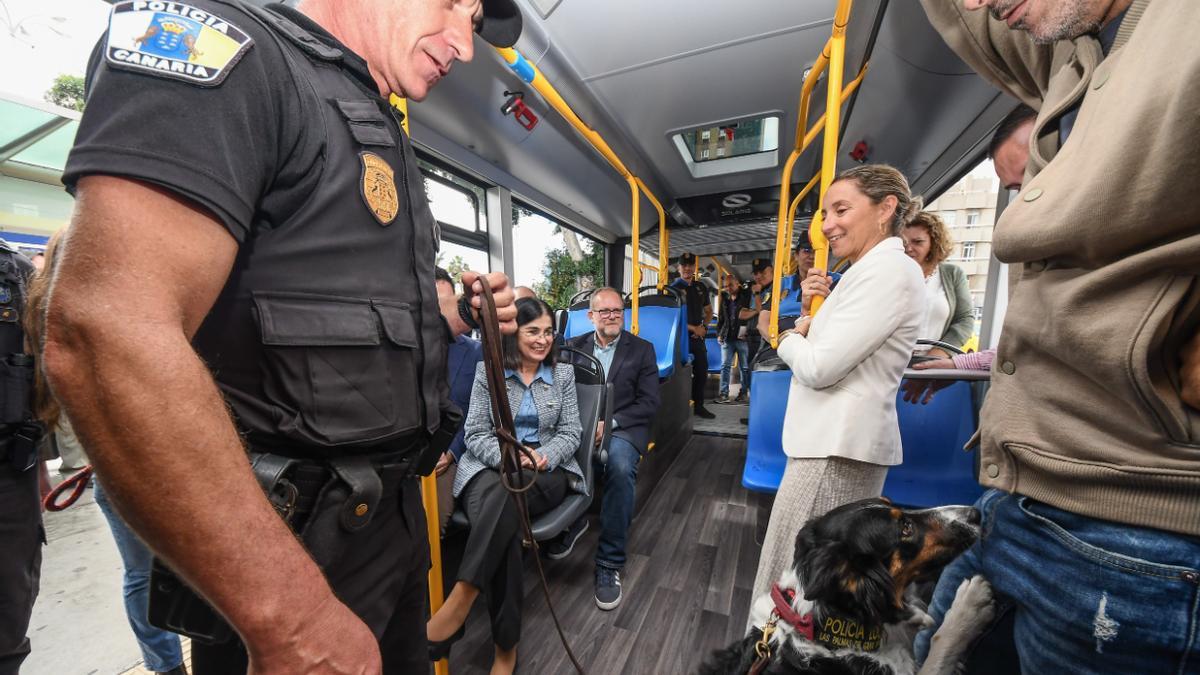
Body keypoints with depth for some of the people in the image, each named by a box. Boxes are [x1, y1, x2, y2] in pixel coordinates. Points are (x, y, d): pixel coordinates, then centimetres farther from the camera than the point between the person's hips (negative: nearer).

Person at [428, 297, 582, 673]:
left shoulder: (563, 373, 8)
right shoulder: (487, 371, 4)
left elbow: (571, 433, 5)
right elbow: (476, 434, 1)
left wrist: (544, 456, -17)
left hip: (545, 472, 1)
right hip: (491, 468, 0)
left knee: (509, 493, -36)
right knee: (502, 512, -35)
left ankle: (460, 599, -32)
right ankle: (506, 644, -26)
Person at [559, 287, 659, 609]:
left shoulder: (642, 349, 6)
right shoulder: (574, 346, 12)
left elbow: (649, 403, -1)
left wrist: (610, 422, -15)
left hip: (623, 428, -2)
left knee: (620, 467, -33)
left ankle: (610, 563, -12)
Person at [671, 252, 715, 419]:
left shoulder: (701, 288, 11)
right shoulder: (673, 288, -7)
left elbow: (708, 311, 20)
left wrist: (704, 327, 1)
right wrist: (693, 328, -14)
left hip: (698, 337, 6)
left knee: (702, 372, 10)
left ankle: (698, 406, 24)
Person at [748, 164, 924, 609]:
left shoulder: (888, 269, -12)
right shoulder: (873, 271, 19)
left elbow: (818, 368, -20)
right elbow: (827, 353, 19)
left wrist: (781, 334, -2)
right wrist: (810, 313, 4)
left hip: (837, 448, -10)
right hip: (834, 441, 10)